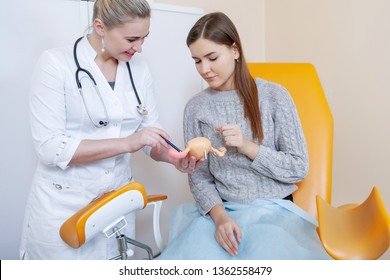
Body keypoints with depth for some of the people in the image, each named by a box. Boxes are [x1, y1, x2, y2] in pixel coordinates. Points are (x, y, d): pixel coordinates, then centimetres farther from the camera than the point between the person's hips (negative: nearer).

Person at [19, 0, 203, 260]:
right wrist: (127, 143, -25)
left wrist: (176, 158, -17)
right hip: (63, 207, -4)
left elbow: (151, 132, 4)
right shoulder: (56, 63, -13)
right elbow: (50, 148, -19)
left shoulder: (139, 68, 2)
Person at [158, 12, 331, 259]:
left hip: (274, 209, -1)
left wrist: (248, 147, -16)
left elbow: (299, 168, -3)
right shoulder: (196, 107, 3)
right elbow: (199, 176, 2)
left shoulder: (274, 95, -4)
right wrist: (219, 215, -15)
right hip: (219, 211, 2)